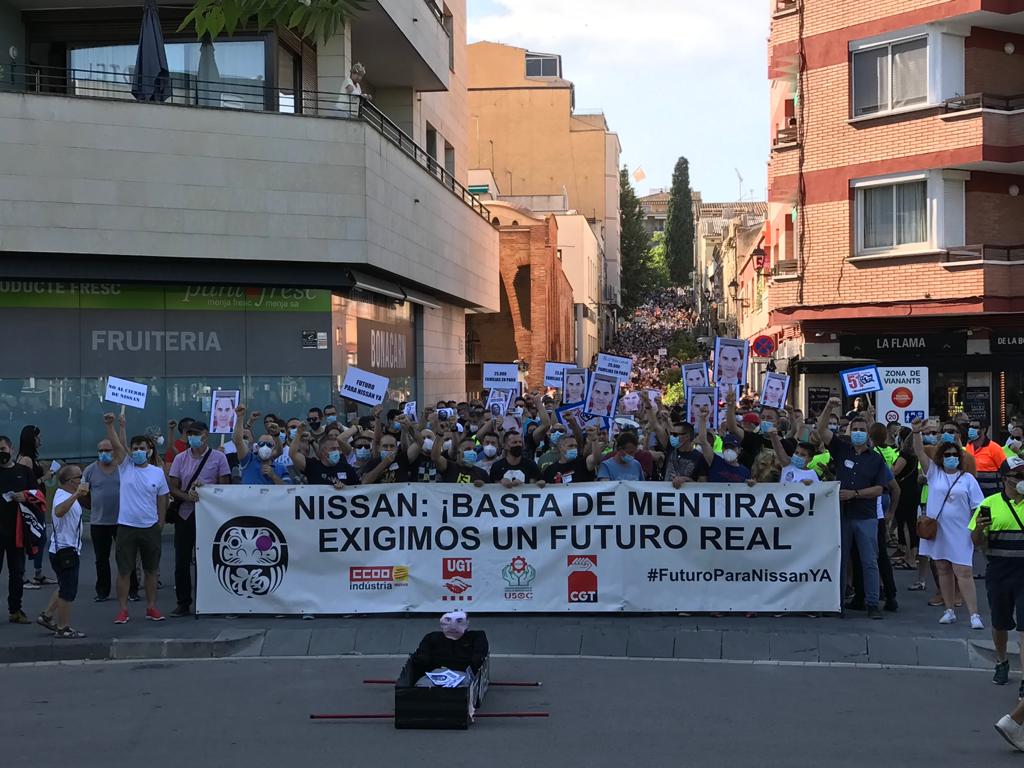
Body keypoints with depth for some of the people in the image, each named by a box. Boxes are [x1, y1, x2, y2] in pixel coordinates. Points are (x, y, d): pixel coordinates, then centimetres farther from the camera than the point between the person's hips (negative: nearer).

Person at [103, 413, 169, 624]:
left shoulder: (157, 472, 2)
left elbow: (162, 500, 8)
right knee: (124, 570, 1)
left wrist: (160, 524, 6)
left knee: (151, 570, 10)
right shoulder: (126, 466, 0)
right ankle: (123, 610, 7)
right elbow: (116, 444, -14)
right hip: (127, 526, -1)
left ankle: (151, 607, 20)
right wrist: (109, 425, -27)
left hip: (150, 527, 1)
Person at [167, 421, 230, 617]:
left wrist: (205, 488, -15)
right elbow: (173, 488, 6)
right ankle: (183, 603, 11)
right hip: (185, 514, 3)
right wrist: (187, 496, -14)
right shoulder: (180, 459, 9)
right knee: (182, 560, 3)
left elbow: (224, 485, 1)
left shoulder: (218, 457, 2)